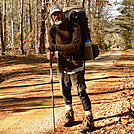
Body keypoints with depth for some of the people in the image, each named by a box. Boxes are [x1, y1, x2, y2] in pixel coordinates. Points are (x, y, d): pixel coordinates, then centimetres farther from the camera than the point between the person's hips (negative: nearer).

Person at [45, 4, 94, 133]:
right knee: (65, 91, 16)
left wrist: (54, 46, -28)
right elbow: (50, 47, 1)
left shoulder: (74, 27, -14)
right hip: (62, 65, 5)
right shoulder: (52, 31, 0)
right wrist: (49, 53, -25)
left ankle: (89, 119, 3)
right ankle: (69, 115, 34)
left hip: (75, 65, -5)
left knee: (81, 92, -6)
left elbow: (75, 46, -24)